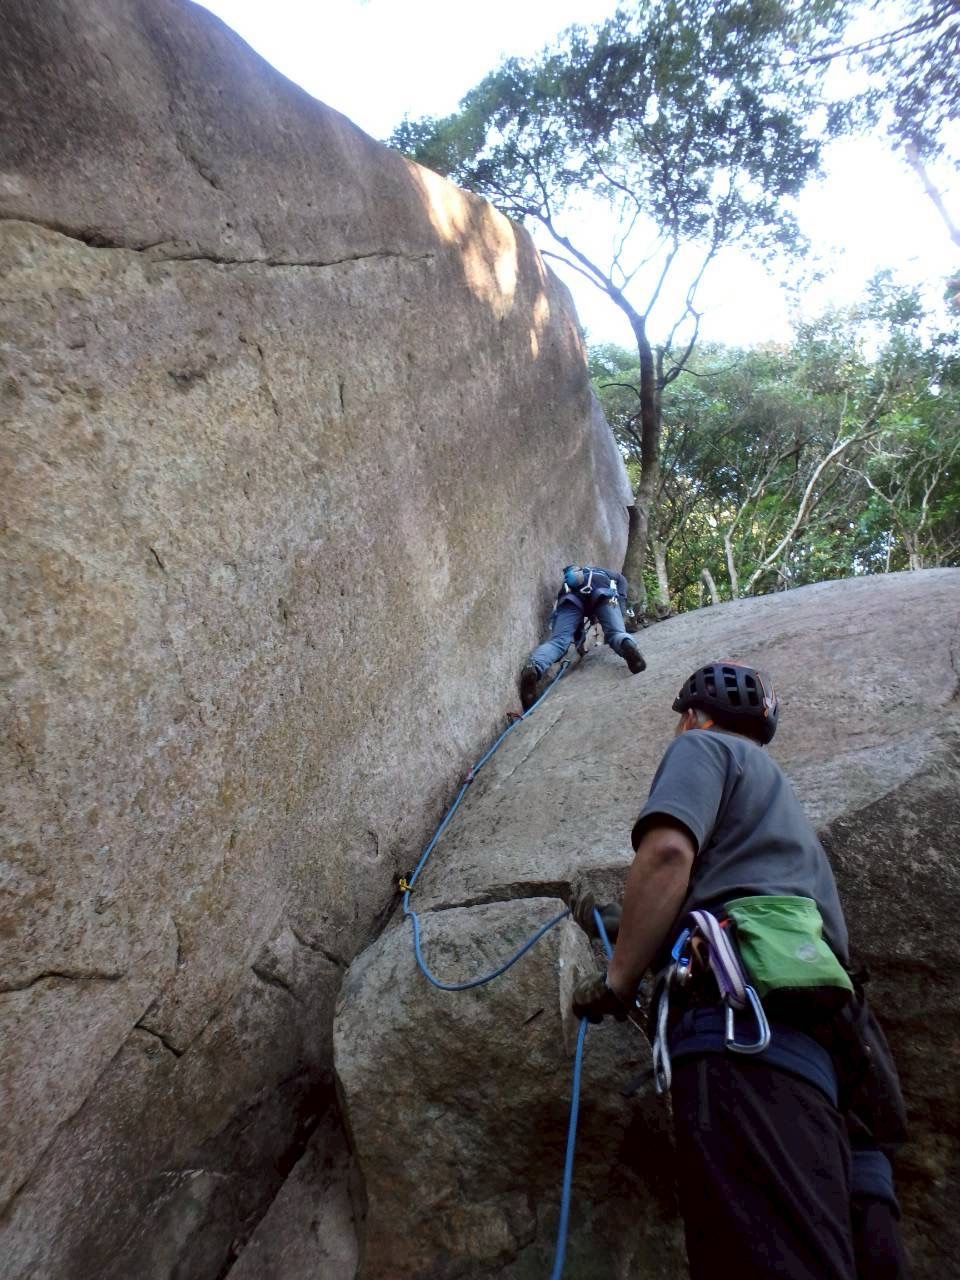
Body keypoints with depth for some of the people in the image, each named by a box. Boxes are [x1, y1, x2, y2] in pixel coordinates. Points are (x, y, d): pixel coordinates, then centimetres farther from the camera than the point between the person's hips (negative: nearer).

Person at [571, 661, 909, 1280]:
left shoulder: (703, 746, 13)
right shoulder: (779, 797, 39)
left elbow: (667, 853, -9)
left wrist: (616, 983, -2)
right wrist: (611, 921, 53)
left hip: (744, 1024, -9)